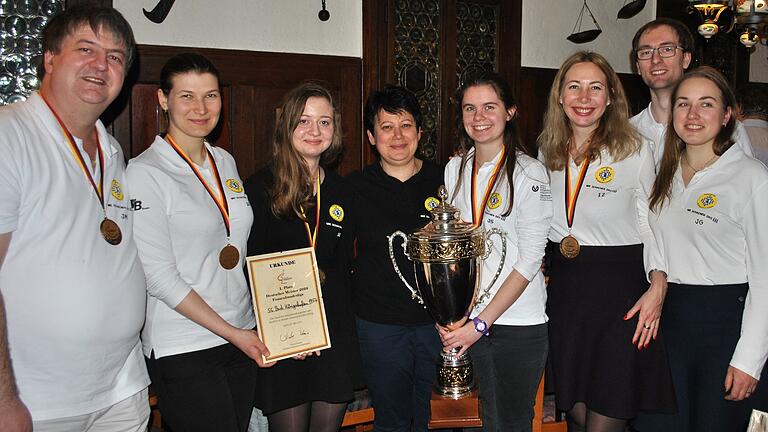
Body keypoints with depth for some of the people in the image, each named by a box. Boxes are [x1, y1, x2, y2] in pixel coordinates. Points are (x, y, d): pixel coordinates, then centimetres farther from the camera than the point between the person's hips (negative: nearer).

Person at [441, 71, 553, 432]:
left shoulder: (529, 173, -9)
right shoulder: (455, 169, 6)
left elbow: (529, 260, -12)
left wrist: (482, 322, -15)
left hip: (520, 323, -4)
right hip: (468, 318, 4)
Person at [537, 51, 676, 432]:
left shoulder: (634, 150, -5)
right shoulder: (548, 150, 8)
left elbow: (651, 225, -2)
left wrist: (657, 288, -12)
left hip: (620, 286, -4)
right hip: (564, 287, 4)